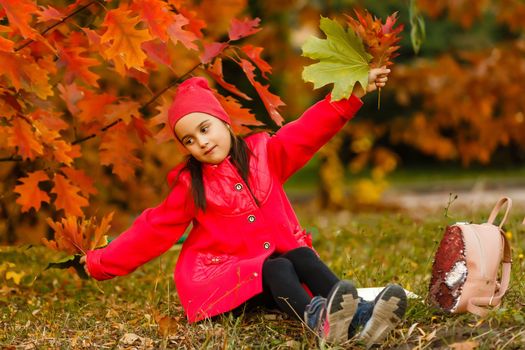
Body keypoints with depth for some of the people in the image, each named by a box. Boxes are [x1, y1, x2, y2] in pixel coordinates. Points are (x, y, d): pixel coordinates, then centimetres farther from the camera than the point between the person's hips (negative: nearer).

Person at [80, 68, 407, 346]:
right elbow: (155, 229, 6)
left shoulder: (263, 153, 4)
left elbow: (311, 129, -2)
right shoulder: (190, 185, 1)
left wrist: (354, 92, -12)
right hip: (225, 275, -3)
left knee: (302, 257, -27)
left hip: (280, 256, 3)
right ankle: (317, 319, -62)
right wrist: (102, 263, 6)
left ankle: (359, 314, -48)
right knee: (277, 270, -30)